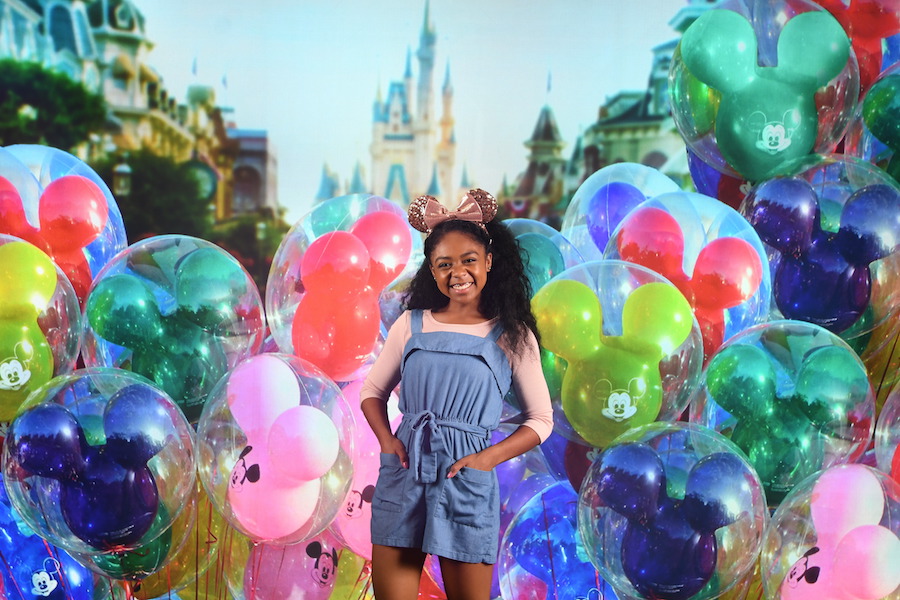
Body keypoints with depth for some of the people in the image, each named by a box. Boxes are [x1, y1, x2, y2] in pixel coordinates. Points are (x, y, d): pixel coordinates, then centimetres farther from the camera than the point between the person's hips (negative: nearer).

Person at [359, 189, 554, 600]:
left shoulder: (511, 335, 1)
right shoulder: (411, 324, 6)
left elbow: (540, 419, 4)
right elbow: (372, 391, 14)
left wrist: (487, 457, -10)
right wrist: (386, 440, -5)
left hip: (467, 483, -1)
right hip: (402, 474, 2)